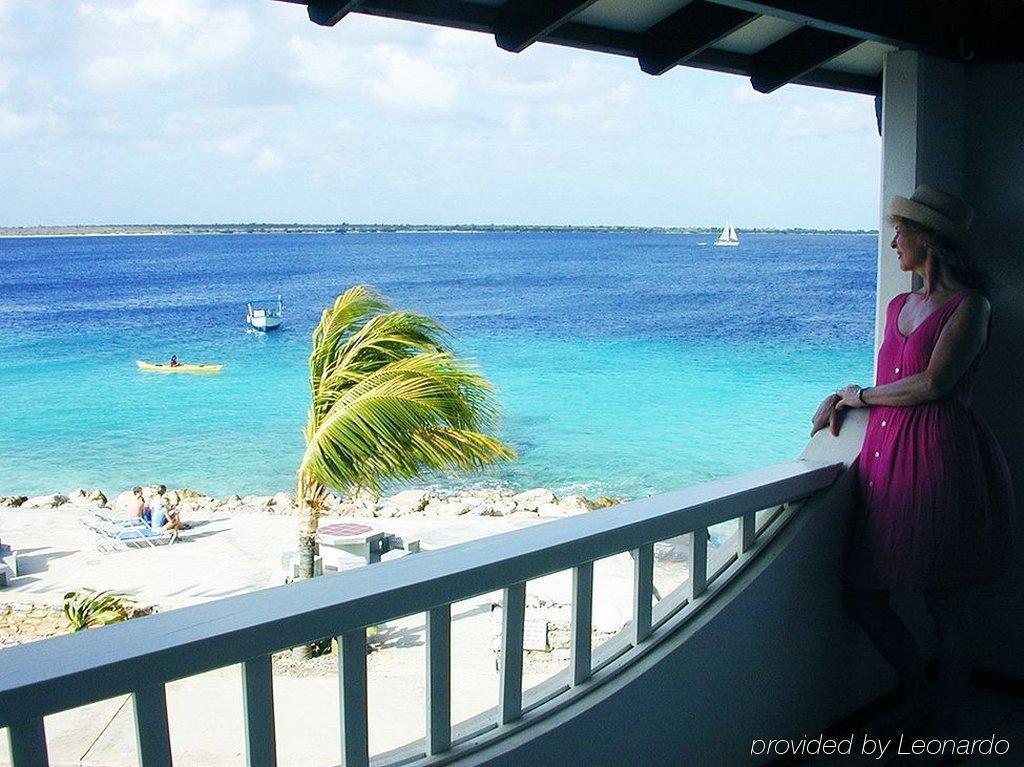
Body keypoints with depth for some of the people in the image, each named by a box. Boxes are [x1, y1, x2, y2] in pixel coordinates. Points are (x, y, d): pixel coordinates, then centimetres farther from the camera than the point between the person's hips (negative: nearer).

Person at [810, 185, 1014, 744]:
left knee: (945, 603, 3)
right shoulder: (899, 305, 17)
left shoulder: (968, 305, -5)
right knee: (864, 596, 9)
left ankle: (944, 725, 21)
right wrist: (843, 399, 5)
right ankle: (921, 698, 30)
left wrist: (862, 395, -2)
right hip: (886, 457, 8)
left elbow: (931, 384, -15)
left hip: (938, 458, -8)